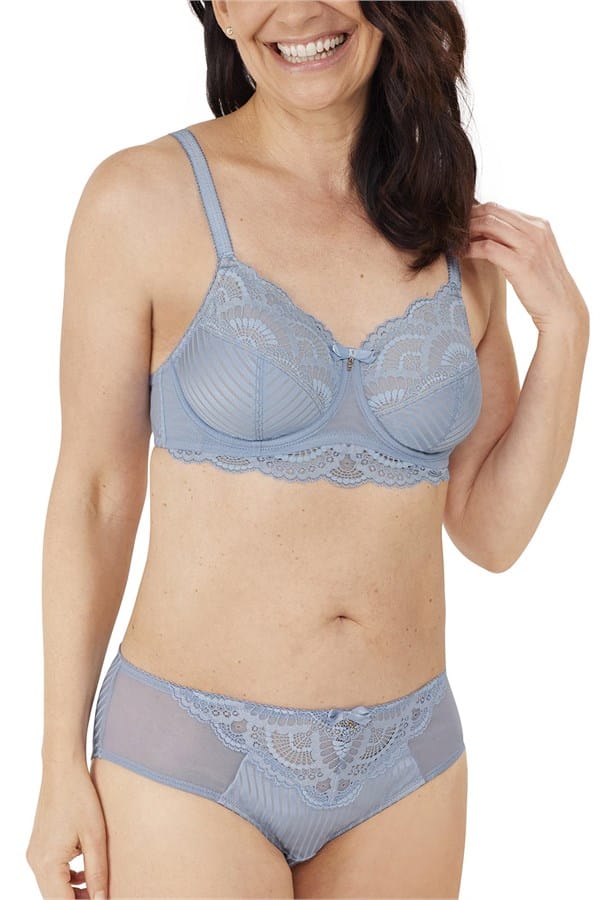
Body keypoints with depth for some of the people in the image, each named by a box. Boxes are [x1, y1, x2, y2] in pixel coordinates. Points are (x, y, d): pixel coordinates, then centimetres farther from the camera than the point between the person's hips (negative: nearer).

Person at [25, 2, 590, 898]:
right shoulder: (142, 198, -9)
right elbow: (94, 492, -4)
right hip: (192, 759, -4)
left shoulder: (461, 235, 2)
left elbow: (491, 531, 5)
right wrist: (61, 770, -3)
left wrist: (564, 327, -5)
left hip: (407, 759, 4)